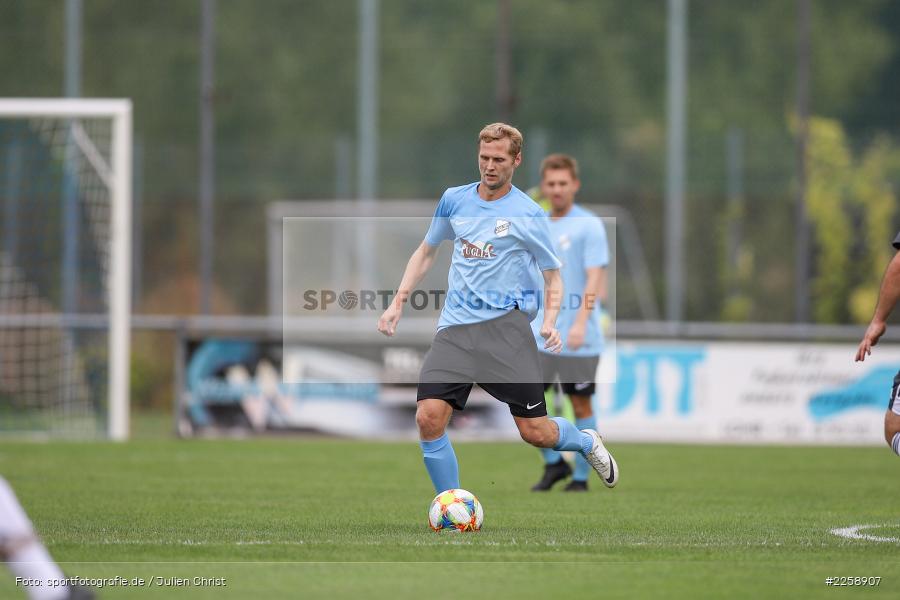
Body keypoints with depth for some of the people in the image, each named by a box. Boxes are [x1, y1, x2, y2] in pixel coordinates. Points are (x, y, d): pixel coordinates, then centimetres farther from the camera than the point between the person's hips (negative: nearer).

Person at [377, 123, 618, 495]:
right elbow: (426, 252, 24)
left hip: (505, 324, -3)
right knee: (429, 417, -17)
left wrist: (549, 322, -14)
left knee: (535, 432, -5)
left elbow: (552, 278, 5)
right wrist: (398, 302, 15)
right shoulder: (454, 200, 11)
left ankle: (587, 443, 31)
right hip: (455, 327, 3)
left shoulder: (528, 214, -1)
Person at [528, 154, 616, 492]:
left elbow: (594, 280, -13)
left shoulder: (589, 226, -6)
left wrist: (580, 323, -24)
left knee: (581, 405, 3)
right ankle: (553, 464, 12)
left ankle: (580, 477, 14)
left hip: (579, 339, -5)